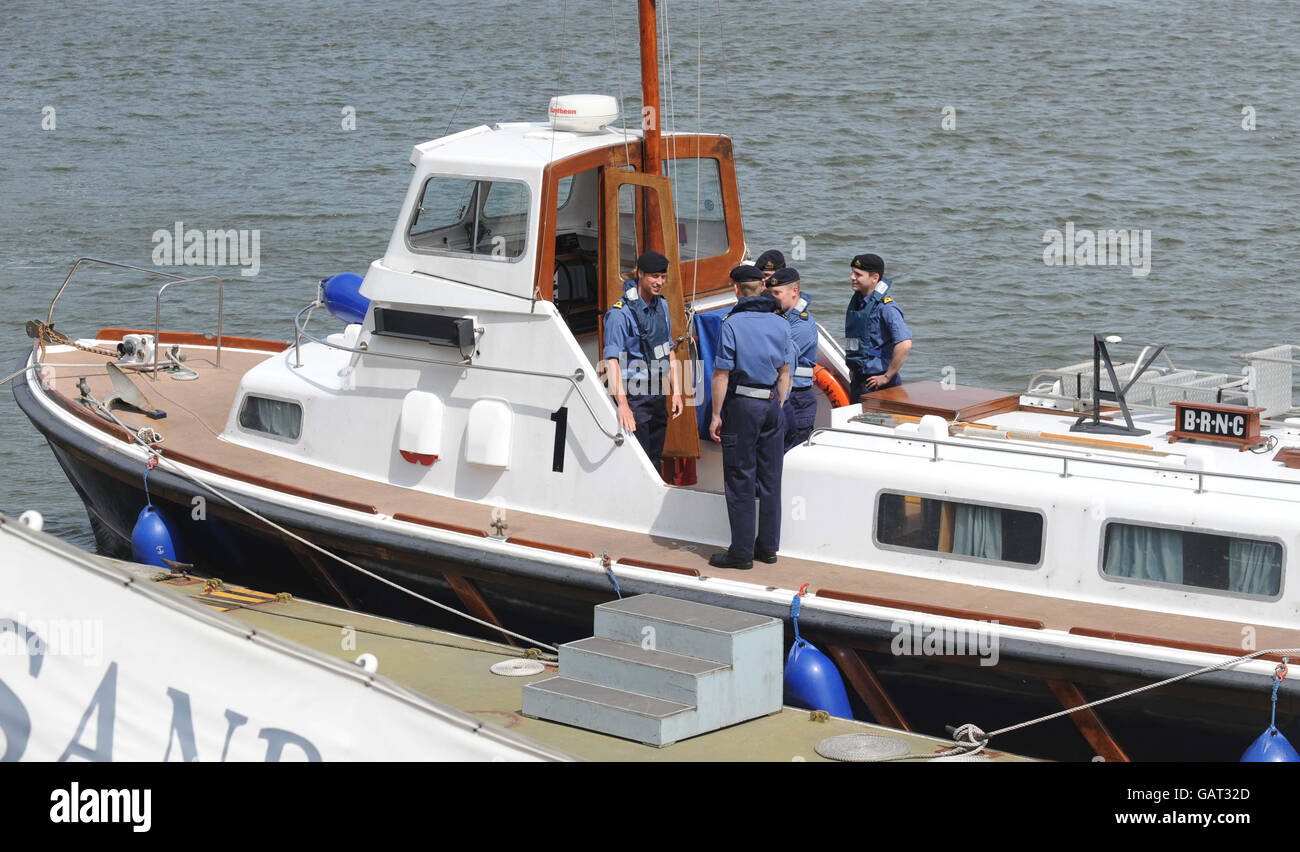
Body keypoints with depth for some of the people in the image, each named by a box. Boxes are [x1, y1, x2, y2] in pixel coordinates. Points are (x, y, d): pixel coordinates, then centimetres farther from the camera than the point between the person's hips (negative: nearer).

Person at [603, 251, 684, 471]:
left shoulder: (661, 305, 10)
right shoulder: (621, 313, -15)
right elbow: (611, 359, -23)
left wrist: (676, 392, 12)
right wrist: (622, 403, -32)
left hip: (657, 396, 8)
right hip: (634, 398, -8)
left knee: (654, 462, 11)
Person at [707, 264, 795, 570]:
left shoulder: (732, 324, -11)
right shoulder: (780, 324, 5)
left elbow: (722, 375, -11)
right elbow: (785, 373, 9)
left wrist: (716, 415, -6)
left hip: (742, 406, -5)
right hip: (771, 405, 5)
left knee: (740, 480, -1)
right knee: (770, 478, 11)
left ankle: (742, 551, 1)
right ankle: (768, 547, 16)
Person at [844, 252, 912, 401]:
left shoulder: (885, 307, -17)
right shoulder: (856, 302, 10)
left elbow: (905, 345, -26)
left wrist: (887, 376, -20)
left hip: (877, 382, -9)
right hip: (858, 381, 9)